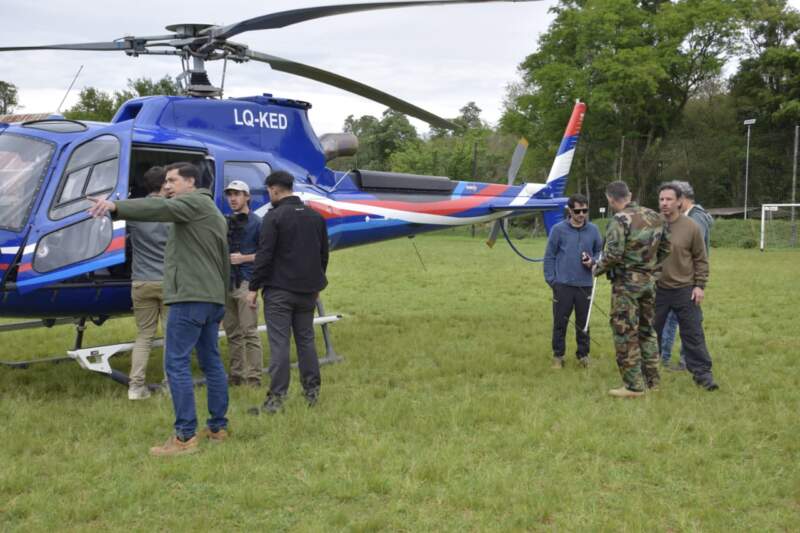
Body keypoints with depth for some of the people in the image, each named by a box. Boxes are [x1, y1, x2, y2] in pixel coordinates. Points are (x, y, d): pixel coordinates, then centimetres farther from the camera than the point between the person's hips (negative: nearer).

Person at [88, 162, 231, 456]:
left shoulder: (194, 202, -6)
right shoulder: (215, 214, 24)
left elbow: (160, 208, -26)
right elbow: (224, 261, 25)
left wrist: (115, 206, -39)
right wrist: (221, 299, 28)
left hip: (190, 296, -10)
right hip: (212, 297, 10)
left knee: (177, 364, -10)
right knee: (211, 362, 14)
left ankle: (185, 437, -12)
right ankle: (218, 427, 21)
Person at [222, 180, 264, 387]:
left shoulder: (256, 222, -1)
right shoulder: (226, 222, 15)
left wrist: (244, 258, -12)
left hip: (246, 282, -6)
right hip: (227, 282, 6)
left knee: (249, 331, -8)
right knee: (232, 332, 10)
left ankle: (254, 378, -6)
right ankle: (236, 375, 18)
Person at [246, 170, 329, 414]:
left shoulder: (274, 217, -11)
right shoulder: (315, 217, 10)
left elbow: (264, 256, -13)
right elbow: (323, 254, 16)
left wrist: (254, 287, -6)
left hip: (279, 291, -6)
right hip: (308, 291, 6)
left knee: (279, 343, -5)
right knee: (306, 339, 13)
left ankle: (277, 397, -6)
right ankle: (312, 391, 16)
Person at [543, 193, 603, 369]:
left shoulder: (593, 230, 2)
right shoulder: (558, 229, -4)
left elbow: (599, 251, 12)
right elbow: (549, 256, 0)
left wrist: (593, 261, -9)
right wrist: (551, 280, -5)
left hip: (585, 285, 2)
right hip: (563, 284, -1)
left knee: (583, 322, 11)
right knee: (560, 322, 6)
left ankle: (583, 354, 24)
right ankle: (558, 355, 18)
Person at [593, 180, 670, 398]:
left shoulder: (620, 220, -15)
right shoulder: (655, 217, 7)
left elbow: (613, 254, -21)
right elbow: (665, 248, 13)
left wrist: (598, 268, -4)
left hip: (627, 282, -7)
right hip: (649, 280, 7)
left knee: (625, 333, 0)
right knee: (647, 330, 18)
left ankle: (633, 386, 1)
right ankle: (652, 379, 23)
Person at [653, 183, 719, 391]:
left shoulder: (691, 227, -5)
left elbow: (701, 259, 2)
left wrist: (700, 285, -3)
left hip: (685, 290, -2)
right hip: (656, 290, 2)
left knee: (693, 333, 2)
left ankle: (702, 372, 10)